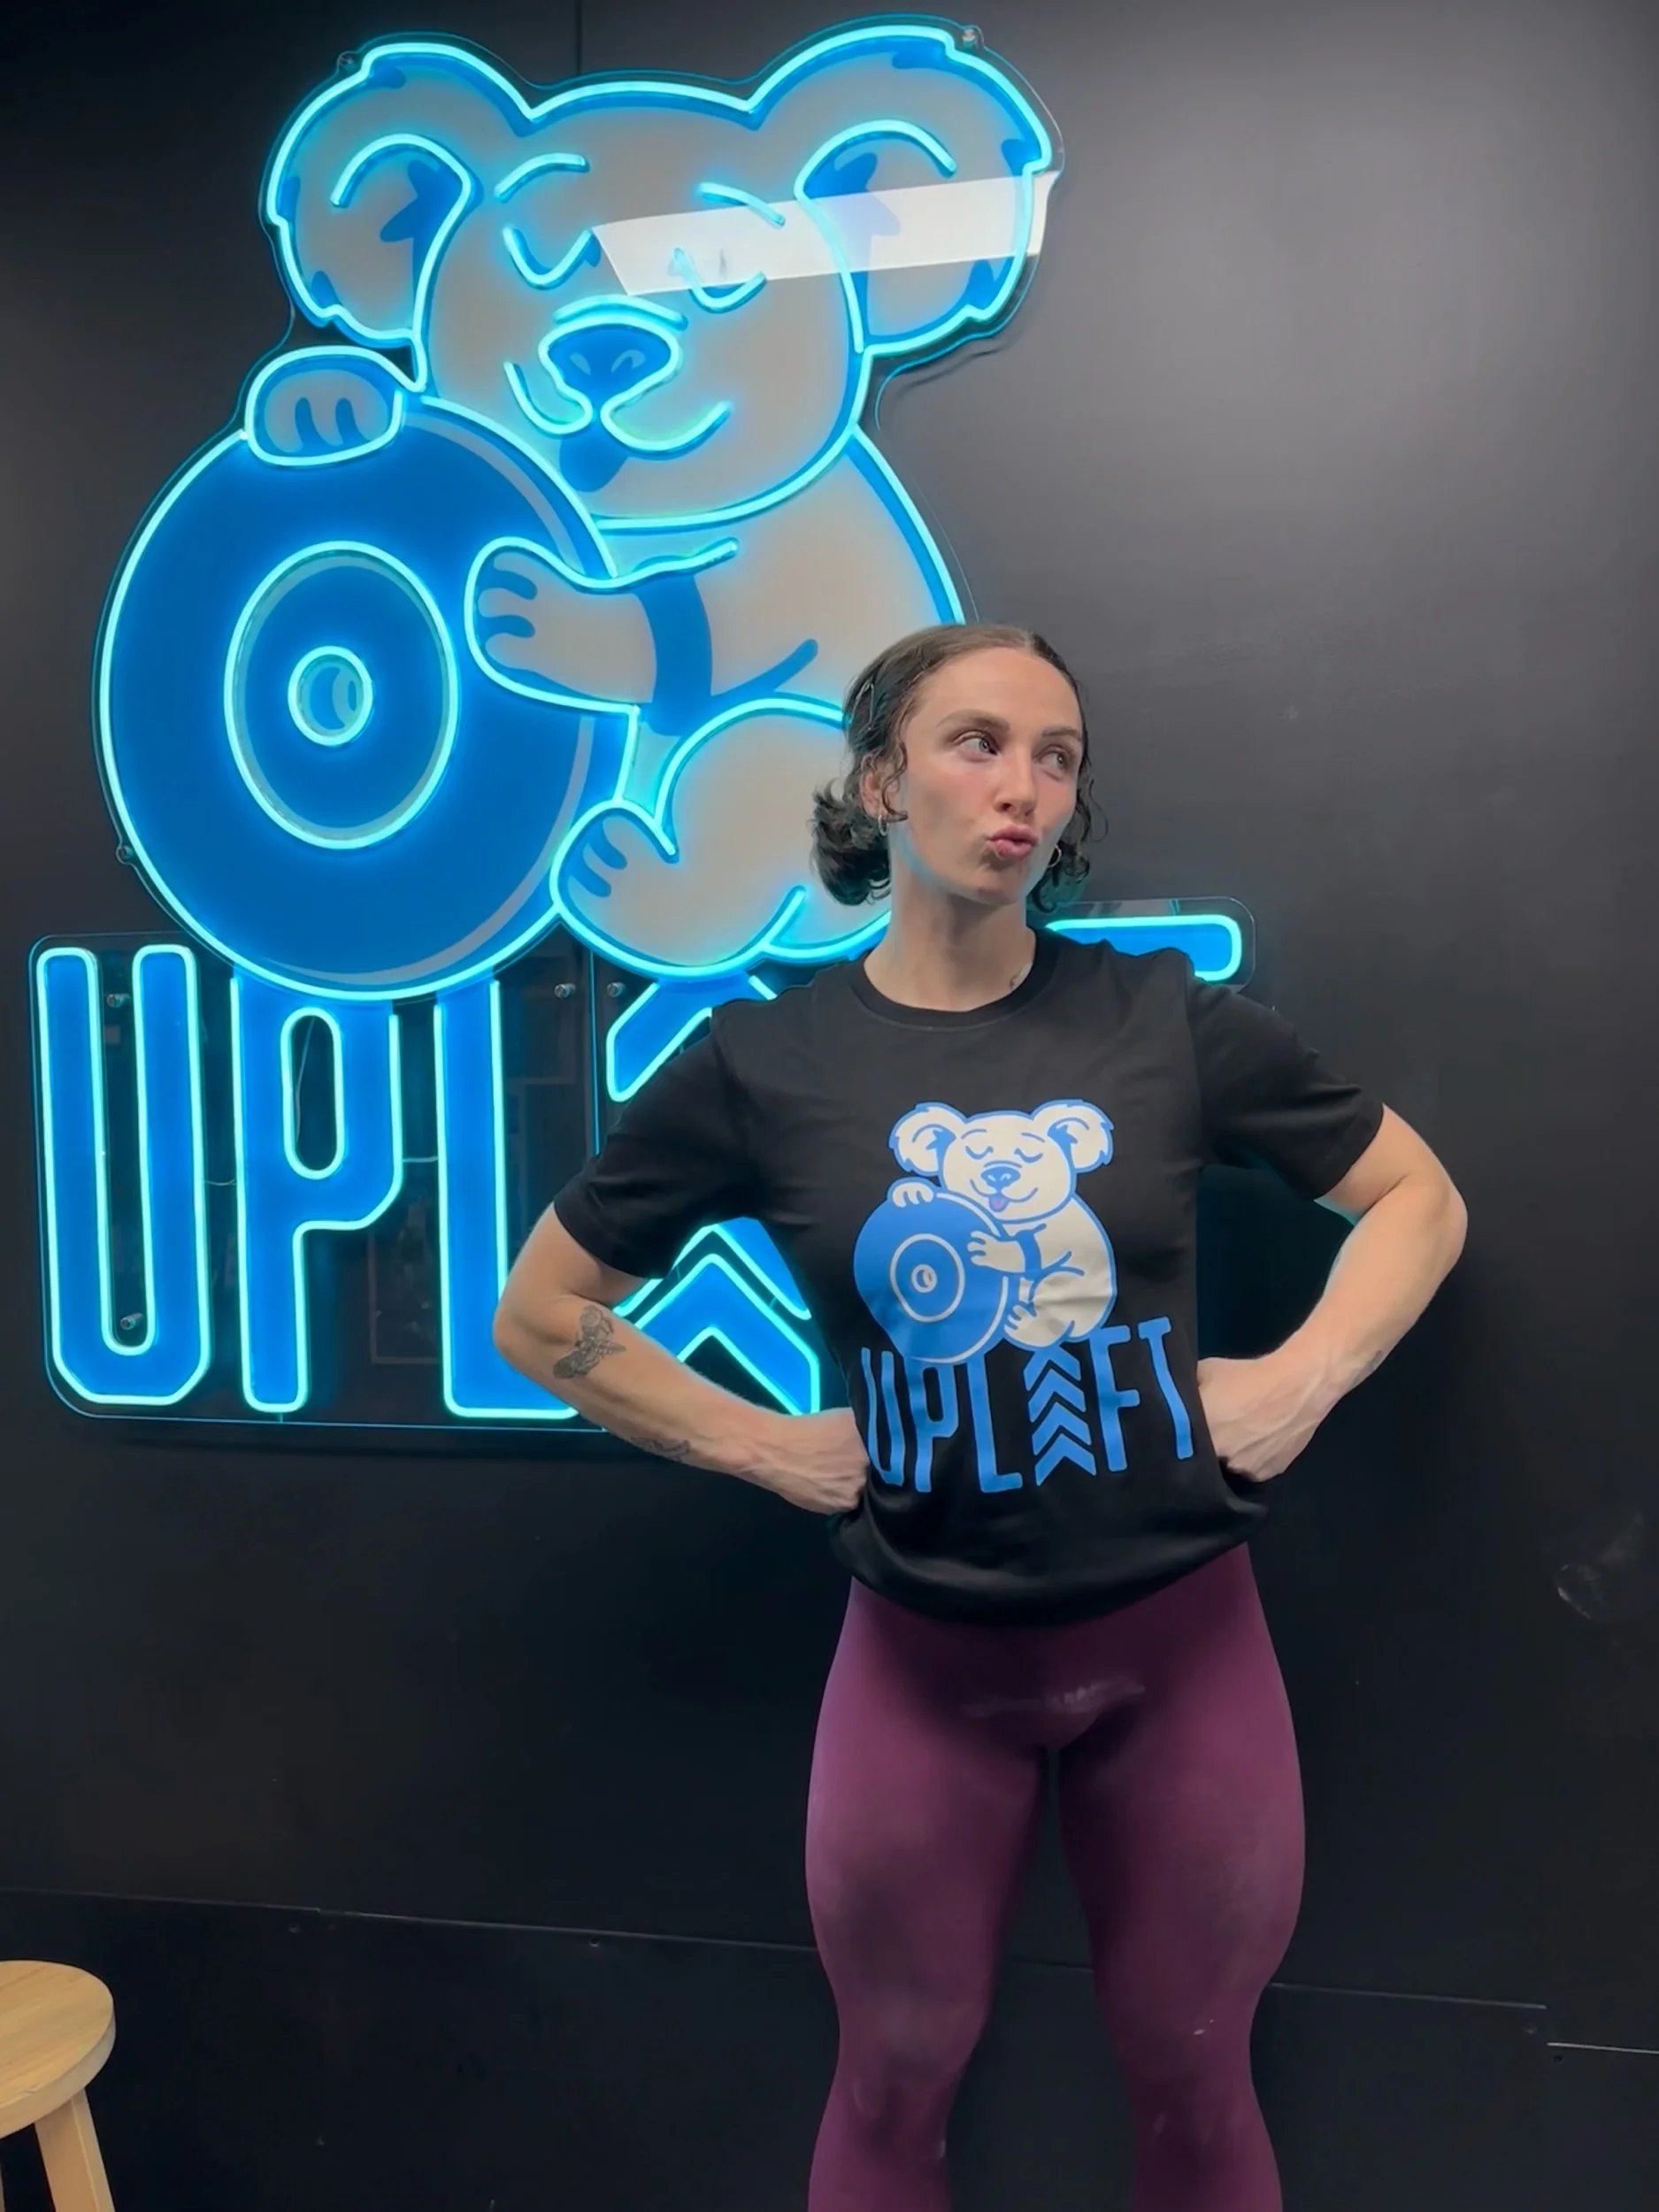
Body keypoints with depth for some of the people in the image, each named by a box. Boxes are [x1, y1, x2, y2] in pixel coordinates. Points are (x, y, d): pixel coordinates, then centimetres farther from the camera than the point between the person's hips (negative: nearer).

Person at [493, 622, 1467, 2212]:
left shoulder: (1163, 1017, -6)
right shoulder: (764, 1061, -8)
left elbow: (1419, 1196, 8)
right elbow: (541, 1315, 1)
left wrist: (1302, 1379, -5)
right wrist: (761, 1445, -5)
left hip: (1182, 1631, 1)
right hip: (925, 1652, 0)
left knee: (1192, 2083, 19)